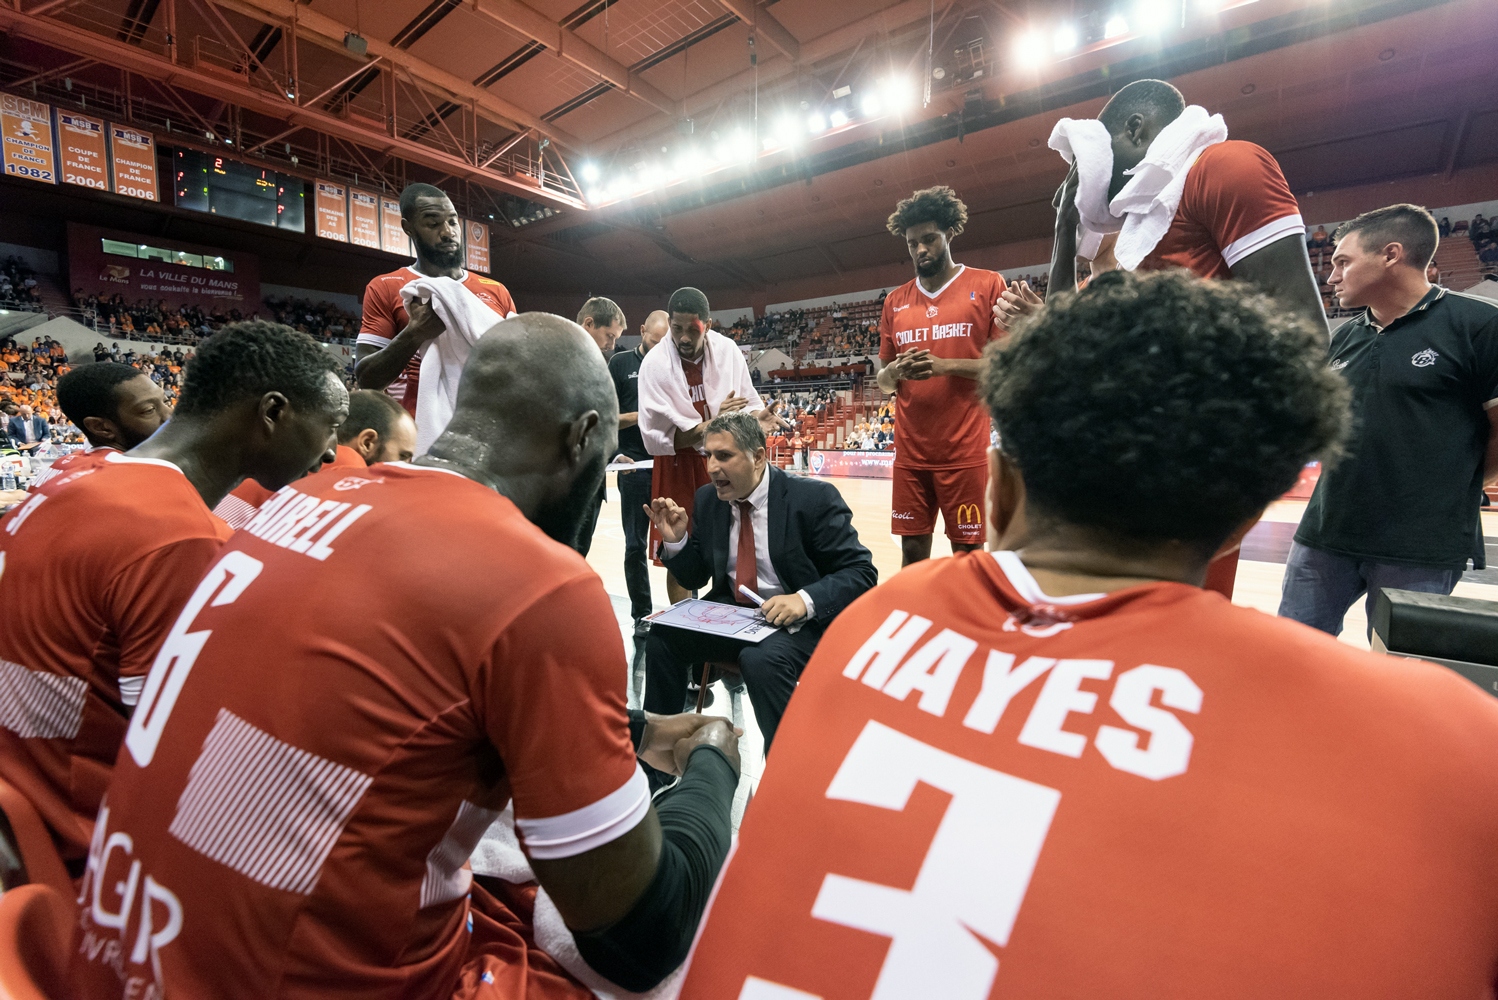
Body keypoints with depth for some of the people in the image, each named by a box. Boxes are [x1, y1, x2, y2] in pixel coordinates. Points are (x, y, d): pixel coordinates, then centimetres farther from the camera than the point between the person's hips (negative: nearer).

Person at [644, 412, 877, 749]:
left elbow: (861, 571, -14)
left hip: (799, 620, -4)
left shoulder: (813, 498, -12)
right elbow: (694, 578, 10)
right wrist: (676, 540, -10)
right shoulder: (707, 500, 3)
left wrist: (806, 599, -30)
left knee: (761, 659, -33)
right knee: (662, 637, -18)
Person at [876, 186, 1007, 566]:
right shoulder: (895, 301, 13)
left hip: (965, 450, -3)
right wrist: (896, 370, -8)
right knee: (912, 550, 7)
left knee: (968, 553, 2)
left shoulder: (987, 285, 2)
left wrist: (945, 365, -17)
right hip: (910, 452, 4)